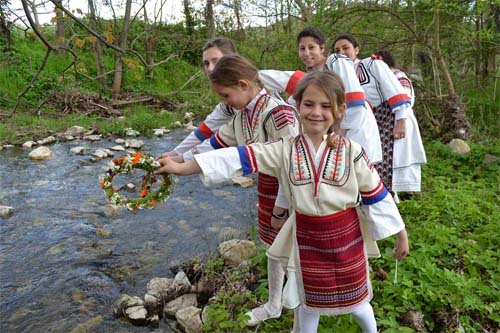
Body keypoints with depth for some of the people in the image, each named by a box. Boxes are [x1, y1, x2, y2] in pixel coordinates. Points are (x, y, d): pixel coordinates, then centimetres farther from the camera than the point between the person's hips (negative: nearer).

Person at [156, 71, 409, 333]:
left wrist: (400, 234, 1)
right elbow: (240, 158, -15)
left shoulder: (352, 151, -14)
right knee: (307, 303, 21)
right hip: (306, 238, 2)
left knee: (355, 301, 19)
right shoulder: (285, 150, -11)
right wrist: (183, 167, -17)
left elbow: (376, 195, -6)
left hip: (346, 237, -1)